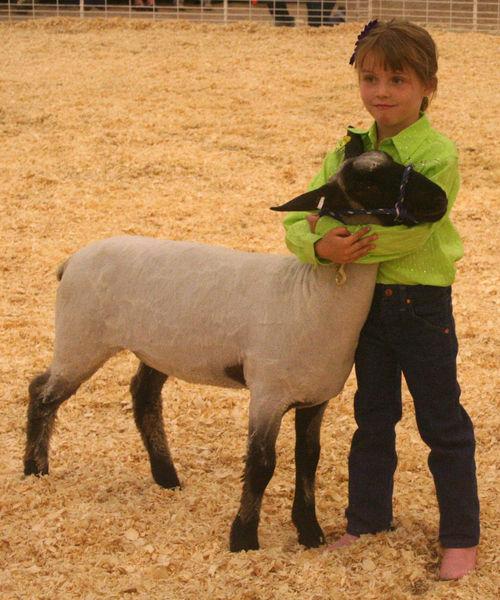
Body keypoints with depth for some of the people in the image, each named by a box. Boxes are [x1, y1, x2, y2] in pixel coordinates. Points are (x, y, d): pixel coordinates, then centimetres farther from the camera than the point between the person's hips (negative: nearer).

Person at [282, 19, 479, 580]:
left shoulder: (439, 155, -15)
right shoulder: (348, 151, 2)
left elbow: (406, 234, -24)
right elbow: (296, 223, -5)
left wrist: (338, 229, -23)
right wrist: (321, 246, -26)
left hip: (422, 302, -5)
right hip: (366, 299, 5)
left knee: (442, 423, 5)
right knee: (372, 418, 17)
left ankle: (461, 537, 15)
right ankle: (367, 520, 30)